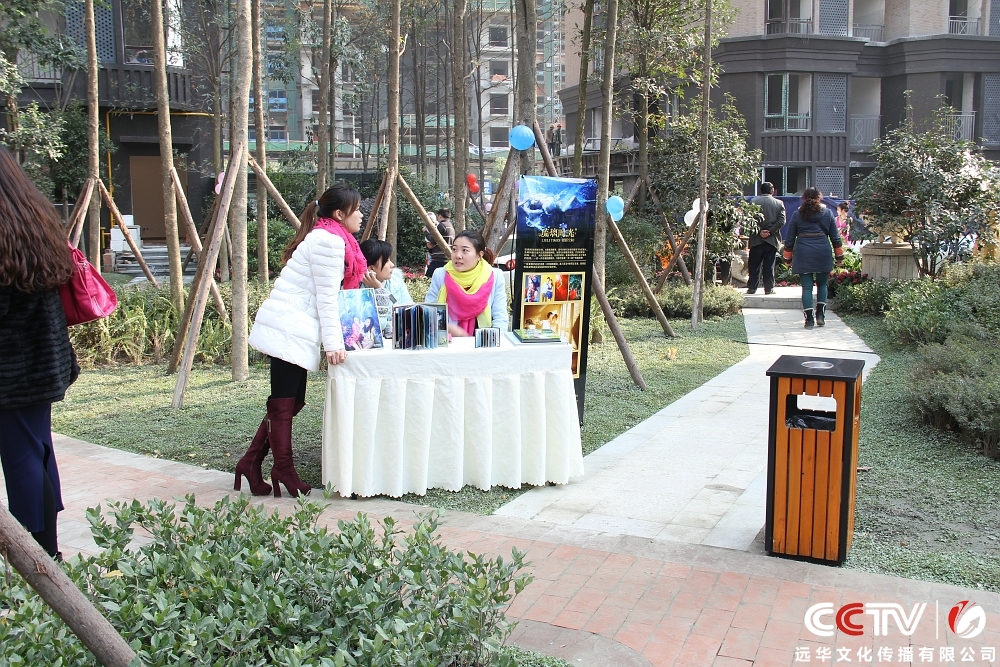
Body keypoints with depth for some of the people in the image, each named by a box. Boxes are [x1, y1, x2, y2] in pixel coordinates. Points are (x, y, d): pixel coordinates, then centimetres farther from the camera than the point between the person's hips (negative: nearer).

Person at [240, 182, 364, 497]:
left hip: (294, 330, 10)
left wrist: (334, 339, 18)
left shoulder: (330, 238, 18)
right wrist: (333, 344, -15)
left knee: (290, 402, 11)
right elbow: (327, 298, -16)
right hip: (289, 330, -10)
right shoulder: (329, 241, -13)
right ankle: (284, 472, 8)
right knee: (284, 403, -1)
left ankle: (251, 463, 18)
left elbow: (331, 294, 20)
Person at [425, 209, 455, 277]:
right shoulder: (451, 227, 22)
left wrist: (425, 232, 6)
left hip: (439, 260, -9)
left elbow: (432, 240, -8)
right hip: (447, 260, 9)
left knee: (428, 278, -13)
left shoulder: (442, 225, -6)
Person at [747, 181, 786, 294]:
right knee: (769, 265, 5)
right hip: (772, 239, 1)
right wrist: (770, 231, -9)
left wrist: (759, 232, -8)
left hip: (756, 239, 0)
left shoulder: (753, 201, -1)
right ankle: (769, 288, 6)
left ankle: (752, 288, 6)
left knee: (754, 264, 6)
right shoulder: (779, 203, 3)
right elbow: (782, 221, -6)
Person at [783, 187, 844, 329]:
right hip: (823, 253, 1)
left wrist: (788, 257, 14)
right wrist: (839, 256, 14)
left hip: (803, 254, -1)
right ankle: (820, 315, 8)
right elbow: (835, 237, 7)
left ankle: (809, 319, -2)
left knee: (807, 287, 1)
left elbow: (790, 239, 6)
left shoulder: (797, 215, 5)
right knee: (822, 284, 16)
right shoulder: (827, 213, 6)